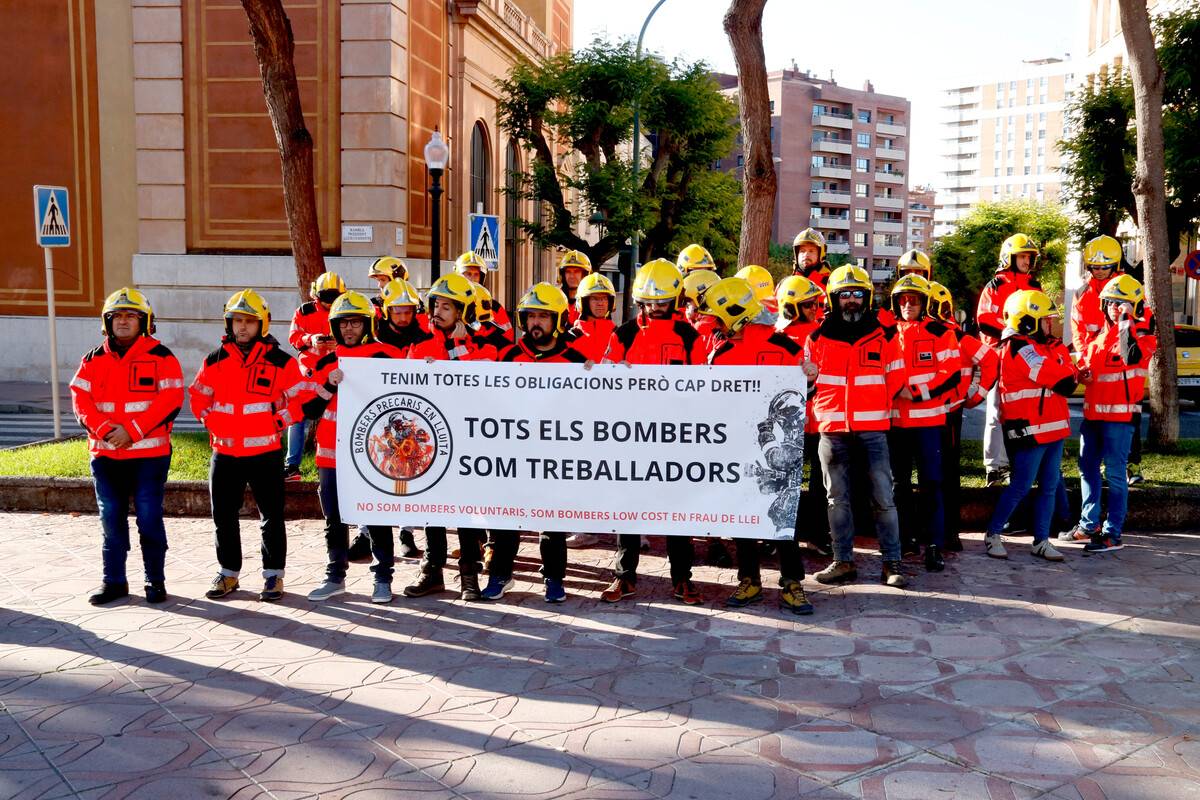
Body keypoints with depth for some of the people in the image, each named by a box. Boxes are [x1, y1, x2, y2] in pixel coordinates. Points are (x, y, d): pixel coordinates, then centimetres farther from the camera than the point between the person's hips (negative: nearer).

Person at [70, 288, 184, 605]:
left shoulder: (161, 357, -3)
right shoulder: (94, 359, 10)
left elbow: (170, 400, -11)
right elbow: (80, 398, 4)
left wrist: (132, 431, -17)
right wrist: (103, 429, -13)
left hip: (149, 452, -4)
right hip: (105, 453, 4)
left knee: (149, 518, 0)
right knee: (111, 519, 10)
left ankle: (155, 581, 12)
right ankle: (114, 581, 20)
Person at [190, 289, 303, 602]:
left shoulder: (280, 362, -4)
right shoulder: (215, 360, 6)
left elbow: (300, 399, -1)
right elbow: (198, 396, 15)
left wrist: (277, 424, -8)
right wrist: (213, 424, 4)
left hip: (265, 451, -3)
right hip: (225, 451, 3)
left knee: (271, 517, 3)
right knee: (224, 516, 11)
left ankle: (273, 575, 13)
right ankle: (228, 573, 24)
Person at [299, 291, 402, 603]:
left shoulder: (387, 357, -2)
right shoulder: (326, 362, 9)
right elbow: (309, 409, 4)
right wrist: (329, 385, -11)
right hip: (332, 456, 4)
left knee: (378, 520, 2)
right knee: (335, 520, 13)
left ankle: (383, 578, 13)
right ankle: (335, 576, 25)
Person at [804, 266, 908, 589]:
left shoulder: (884, 336, 5)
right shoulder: (818, 337, 6)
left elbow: (895, 379, 11)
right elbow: (806, 378, 12)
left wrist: (872, 405, 6)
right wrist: (828, 408, 1)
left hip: (873, 429, -1)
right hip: (832, 428, 1)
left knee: (883, 498, -2)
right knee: (837, 498, 7)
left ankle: (892, 562, 5)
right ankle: (843, 561, 14)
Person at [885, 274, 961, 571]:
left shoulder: (941, 333, -2)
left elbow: (952, 374, -7)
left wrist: (919, 392, -16)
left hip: (928, 418, -4)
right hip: (895, 419, 4)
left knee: (931, 482, -6)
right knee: (899, 482, 12)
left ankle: (934, 545, -2)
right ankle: (908, 537, 25)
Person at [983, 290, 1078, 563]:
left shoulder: (1046, 346, 17)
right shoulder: (1019, 348, -15)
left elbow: (1068, 380, 11)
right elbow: (1062, 381, -16)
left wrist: (1067, 376, -8)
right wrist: (1070, 375, 3)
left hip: (1052, 428, 9)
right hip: (1029, 431, -9)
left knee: (1049, 486, 9)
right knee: (1021, 487, -4)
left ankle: (1041, 541, 16)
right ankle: (993, 535, 9)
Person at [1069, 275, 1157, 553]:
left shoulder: (1143, 335, -6)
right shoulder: (1101, 334, 15)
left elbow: (1132, 355, -29)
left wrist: (1126, 324, -30)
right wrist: (1085, 372, 8)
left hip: (1120, 415, -8)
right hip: (1093, 412, 8)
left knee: (1115, 473, -6)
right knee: (1087, 467, 14)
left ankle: (1113, 534, -1)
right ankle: (1089, 524, 26)